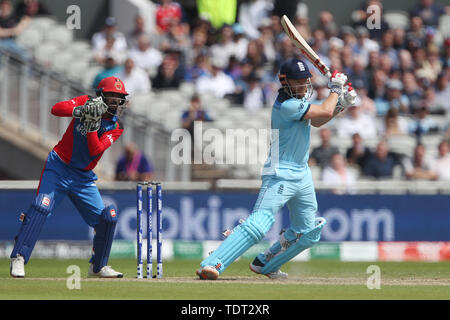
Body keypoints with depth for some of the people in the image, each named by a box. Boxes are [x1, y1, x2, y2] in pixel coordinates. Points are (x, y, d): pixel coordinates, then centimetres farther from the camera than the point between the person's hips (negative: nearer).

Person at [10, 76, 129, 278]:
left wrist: (92, 125, -28)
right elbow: (56, 109, -22)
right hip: (58, 168, -4)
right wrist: (81, 111, -37)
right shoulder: (86, 102, -5)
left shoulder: (116, 128, -1)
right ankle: (18, 258, -23)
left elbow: (95, 151, -17)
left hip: (84, 177, 4)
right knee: (41, 207, -23)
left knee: (108, 218, -2)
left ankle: (98, 266, 17)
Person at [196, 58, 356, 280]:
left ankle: (265, 264, 28)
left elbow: (316, 121, 23)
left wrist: (341, 105, 9)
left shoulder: (300, 98, 10)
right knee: (258, 225, -24)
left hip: (302, 174, 10)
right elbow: (324, 112, -19)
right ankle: (211, 265, -30)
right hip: (281, 174, -10)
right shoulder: (286, 105, -20)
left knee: (308, 234, 14)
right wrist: (335, 89, -2)